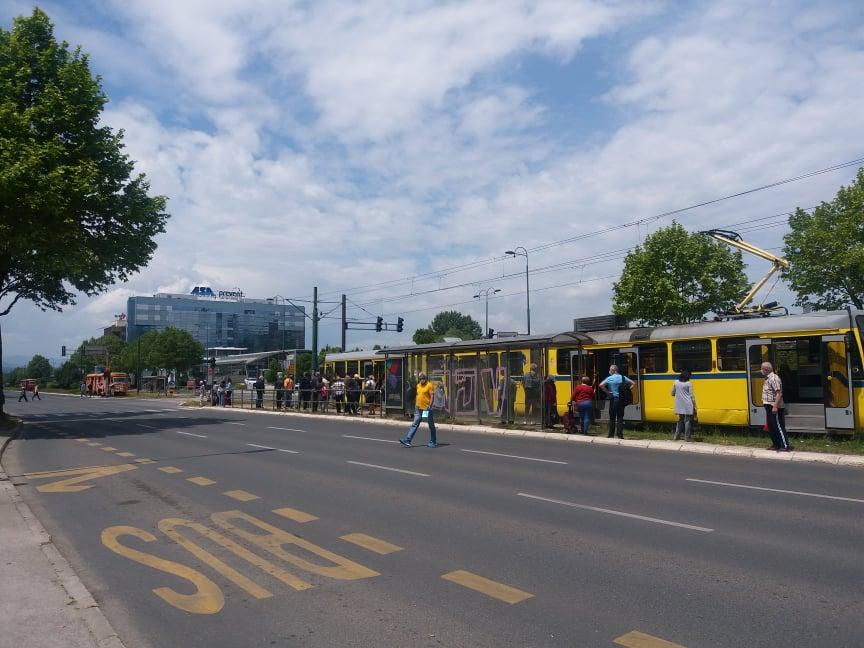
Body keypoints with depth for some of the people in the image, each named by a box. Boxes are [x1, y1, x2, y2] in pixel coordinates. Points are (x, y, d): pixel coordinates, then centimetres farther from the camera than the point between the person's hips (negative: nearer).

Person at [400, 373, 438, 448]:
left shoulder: (429, 385, -8)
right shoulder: (418, 385, 13)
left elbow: (432, 396, -11)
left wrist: (430, 406, -19)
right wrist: (415, 405, 15)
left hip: (426, 409, -6)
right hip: (419, 408, 6)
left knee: (431, 426, 5)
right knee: (414, 424, 2)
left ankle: (433, 442, 15)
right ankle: (407, 440, -2)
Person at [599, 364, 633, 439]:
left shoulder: (610, 378, -7)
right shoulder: (623, 377, 4)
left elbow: (601, 385, -19)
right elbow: (632, 383, 6)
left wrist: (607, 392, -8)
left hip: (613, 399, -3)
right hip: (622, 399, 3)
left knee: (612, 418, 5)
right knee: (620, 417, 7)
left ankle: (611, 435, 6)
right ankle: (620, 435, 2)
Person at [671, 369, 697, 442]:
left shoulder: (676, 382, 4)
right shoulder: (689, 383, -7)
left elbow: (673, 393, 12)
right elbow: (691, 396, -7)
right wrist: (694, 405, -1)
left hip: (679, 405, 5)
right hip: (687, 405, -4)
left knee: (680, 420, 16)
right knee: (687, 421, 3)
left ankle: (676, 436, 15)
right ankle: (687, 437, 6)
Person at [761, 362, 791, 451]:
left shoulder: (774, 378, -17)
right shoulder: (767, 378, 14)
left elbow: (779, 393, -22)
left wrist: (775, 406, -27)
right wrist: (765, 403, 20)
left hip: (774, 407, -10)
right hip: (769, 407, 10)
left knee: (779, 427, -6)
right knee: (771, 427, 15)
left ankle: (785, 446, -2)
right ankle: (776, 445, 23)